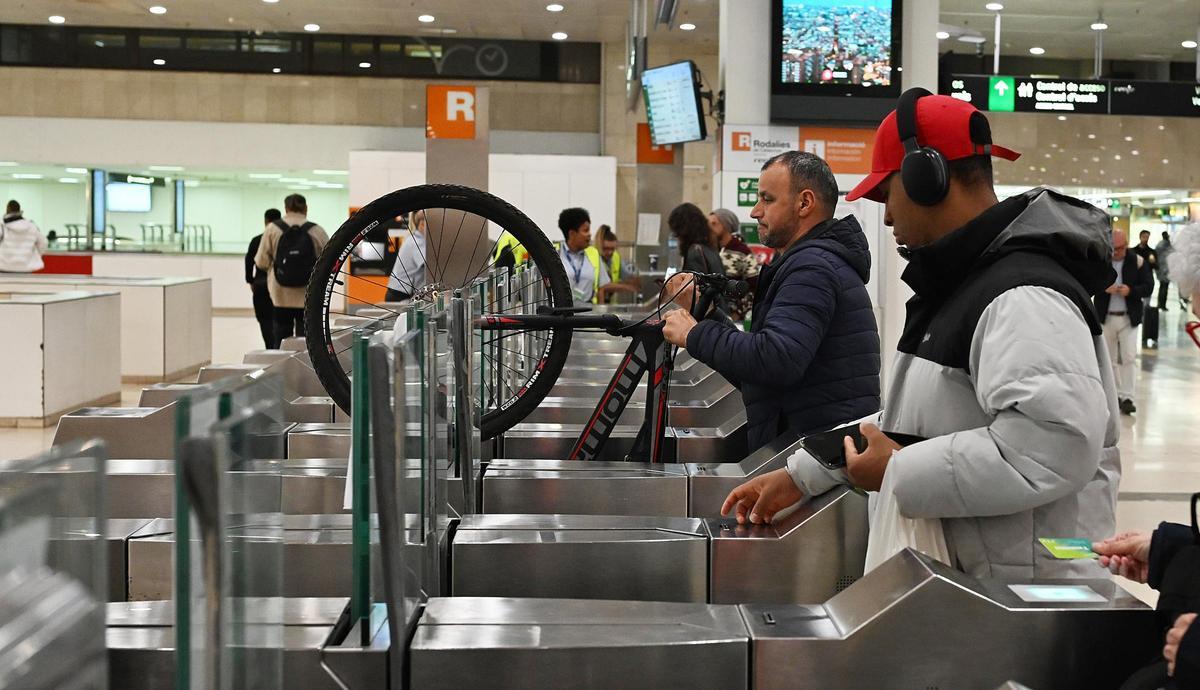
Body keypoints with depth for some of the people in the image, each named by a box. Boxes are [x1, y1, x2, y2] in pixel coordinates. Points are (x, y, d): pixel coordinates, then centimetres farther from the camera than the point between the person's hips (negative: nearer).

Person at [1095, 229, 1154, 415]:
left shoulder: (1137, 262, -3)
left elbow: (1148, 286, -3)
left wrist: (1131, 290, -21)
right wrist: (1103, 288, -20)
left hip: (1129, 317, -1)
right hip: (1106, 317, 2)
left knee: (1129, 357, -8)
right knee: (1110, 359, 10)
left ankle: (1127, 397, -4)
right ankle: (1116, 395, 21)